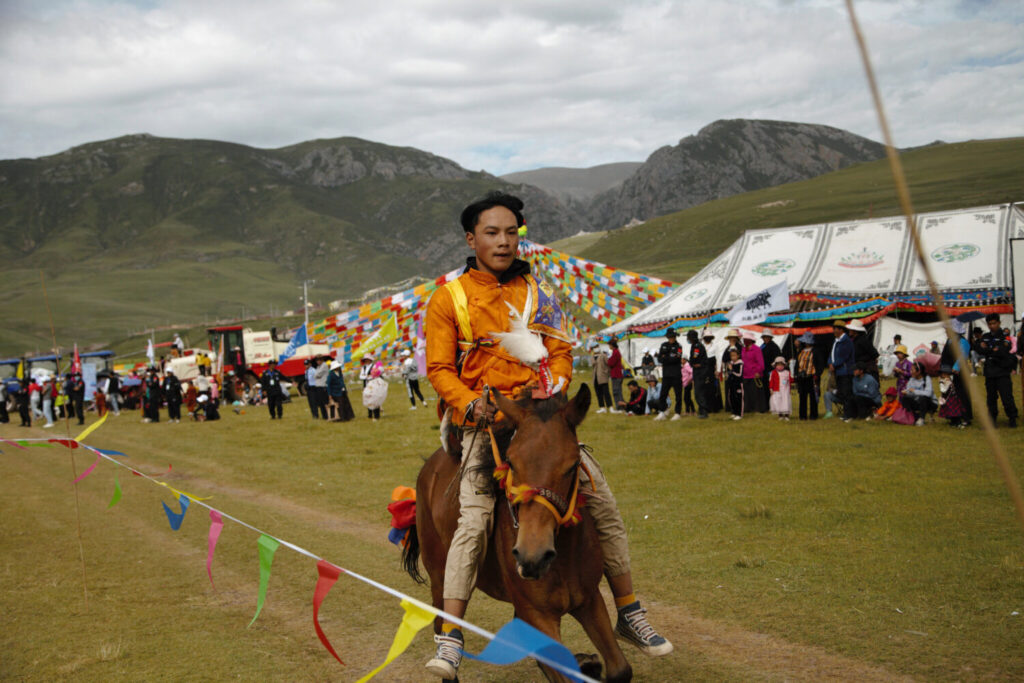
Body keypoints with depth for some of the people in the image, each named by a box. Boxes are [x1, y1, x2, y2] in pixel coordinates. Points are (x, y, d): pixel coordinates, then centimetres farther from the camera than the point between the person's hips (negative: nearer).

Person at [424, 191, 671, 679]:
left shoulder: (538, 292, 12)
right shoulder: (448, 299, 2)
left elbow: (560, 352, 12)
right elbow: (439, 369, 1)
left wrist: (554, 386, -9)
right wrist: (470, 403, -17)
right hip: (484, 421, -3)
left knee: (604, 503, -1)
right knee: (473, 520, -21)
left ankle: (629, 615, 15)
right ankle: (449, 639, -17)